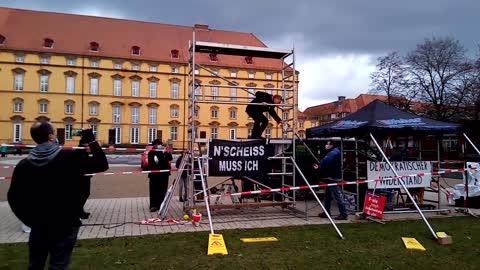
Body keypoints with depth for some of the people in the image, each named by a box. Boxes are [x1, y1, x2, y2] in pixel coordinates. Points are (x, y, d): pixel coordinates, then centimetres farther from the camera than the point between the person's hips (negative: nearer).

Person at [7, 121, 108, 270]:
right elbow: (102, 165, -10)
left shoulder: (23, 165, -3)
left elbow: (13, 197, 2)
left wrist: (29, 219, 11)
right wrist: (91, 141, -5)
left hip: (39, 225, 4)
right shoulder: (70, 157, -15)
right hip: (65, 224, -4)